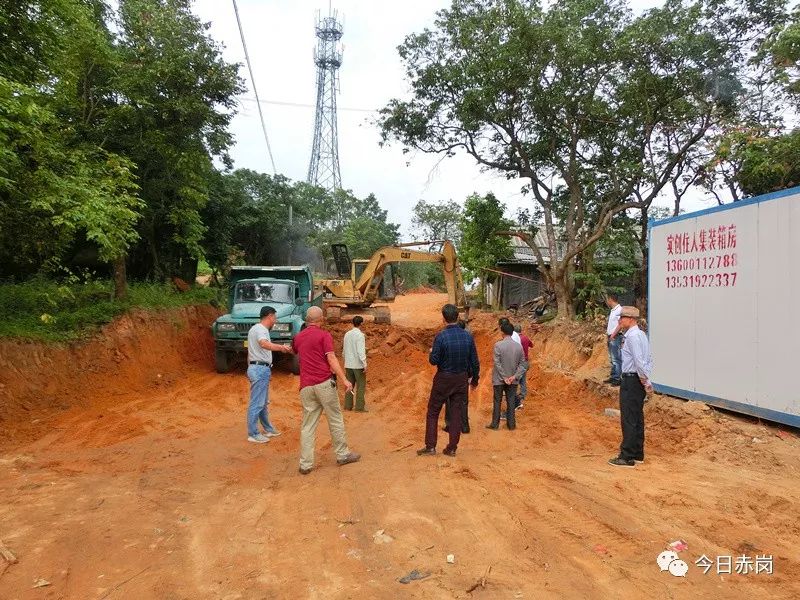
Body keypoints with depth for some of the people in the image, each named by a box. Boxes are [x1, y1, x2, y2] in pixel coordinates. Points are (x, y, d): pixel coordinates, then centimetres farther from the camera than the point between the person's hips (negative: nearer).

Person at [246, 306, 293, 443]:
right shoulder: (260, 329, -15)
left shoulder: (257, 329, 18)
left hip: (259, 368, 11)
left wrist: (250, 369, 28)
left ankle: (268, 429, 31)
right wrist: (281, 347, -52)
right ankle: (253, 434, 0)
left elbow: (250, 352, 24)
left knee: (264, 402, 20)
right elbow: (264, 344, -38)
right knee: (257, 403, -5)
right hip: (260, 369, -11)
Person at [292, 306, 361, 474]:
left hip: (306, 386, 5)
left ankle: (305, 464, 5)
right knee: (336, 420, 9)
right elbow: (331, 359, -13)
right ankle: (342, 454, 18)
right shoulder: (324, 335, -3)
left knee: (308, 426, 7)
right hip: (325, 383, -4)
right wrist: (344, 379, -18)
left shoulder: (298, 337, 14)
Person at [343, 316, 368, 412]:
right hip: (358, 365, -6)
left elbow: (345, 350, 13)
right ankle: (359, 407, 0)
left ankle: (348, 406, 14)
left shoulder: (347, 334, 7)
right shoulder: (360, 335, -14)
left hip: (348, 364, 6)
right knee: (361, 386, 1)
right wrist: (365, 364, -18)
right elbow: (361, 351, -20)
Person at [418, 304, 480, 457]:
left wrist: (431, 353, 8)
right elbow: (475, 362, 1)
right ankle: (452, 448, 16)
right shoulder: (467, 336, -4)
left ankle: (430, 446, 11)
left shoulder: (441, 336, -17)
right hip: (462, 379, 4)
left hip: (443, 379, -4)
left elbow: (433, 360, -15)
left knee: (433, 412, 10)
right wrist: (475, 379, 15)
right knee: (456, 413, 11)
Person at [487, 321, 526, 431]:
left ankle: (495, 424, 14)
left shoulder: (498, 345, -15)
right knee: (511, 402, 11)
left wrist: (504, 377, -10)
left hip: (499, 379, -3)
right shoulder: (519, 346, -2)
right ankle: (511, 424, 16)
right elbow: (522, 363, -2)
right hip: (513, 380, 3)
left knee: (497, 401, 8)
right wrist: (515, 376, -6)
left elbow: (497, 363, -16)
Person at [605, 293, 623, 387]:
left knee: (616, 359, -8)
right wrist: (607, 332, 13)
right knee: (612, 359, 14)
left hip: (616, 337, -10)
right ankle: (613, 377, 21)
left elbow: (620, 324, -20)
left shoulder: (619, 309, -14)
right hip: (610, 337, 10)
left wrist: (613, 335, -18)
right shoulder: (612, 311, 16)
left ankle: (618, 378, -5)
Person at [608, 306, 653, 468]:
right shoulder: (641, 335, 15)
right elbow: (649, 360, 17)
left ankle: (627, 457, 0)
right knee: (637, 419, 15)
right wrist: (646, 380, 14)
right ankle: (638, 454, 24)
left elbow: (639, 361, -24)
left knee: (628, 420, -5)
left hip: (631, 380, -10)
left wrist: (645, 382, -14)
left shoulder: (632, 336, -18)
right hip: (639, 380, 10)